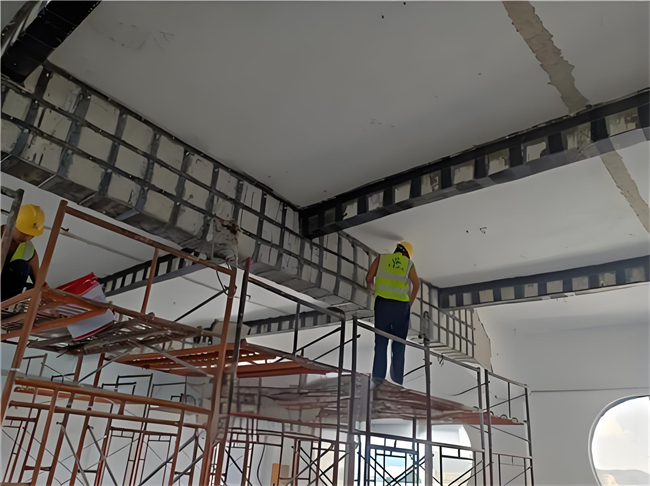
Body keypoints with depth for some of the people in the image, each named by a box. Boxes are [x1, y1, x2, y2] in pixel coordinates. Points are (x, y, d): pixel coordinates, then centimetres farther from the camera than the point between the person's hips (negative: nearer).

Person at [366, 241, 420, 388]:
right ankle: (397, 379, 7)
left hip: (382, 303, 0)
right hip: (401, 304, 0)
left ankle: (378, 375, -8)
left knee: (381, 340, 3)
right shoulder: (409, 263, 11)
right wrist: (410, 303, 7)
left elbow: (369, 278, 5)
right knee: (399, 343, 8)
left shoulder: (382, 258, 11)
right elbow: (416, 285, -3)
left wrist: (373, 292, 22)